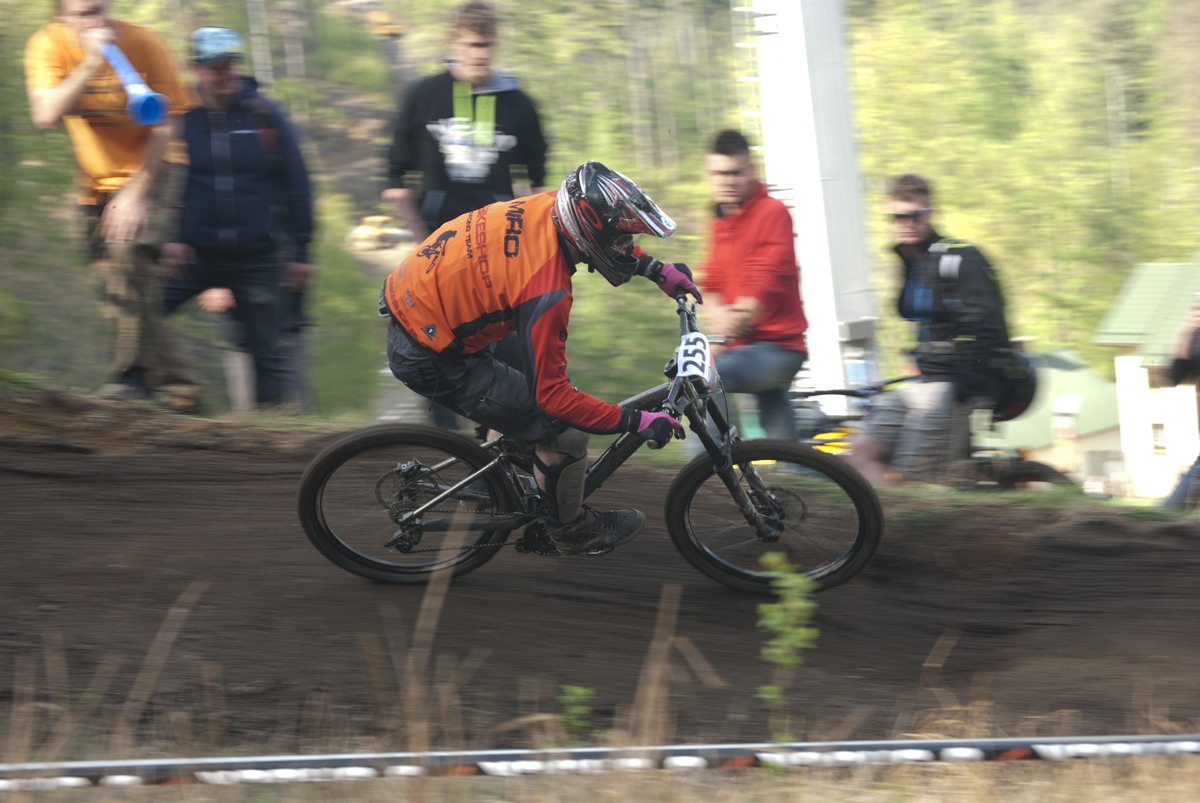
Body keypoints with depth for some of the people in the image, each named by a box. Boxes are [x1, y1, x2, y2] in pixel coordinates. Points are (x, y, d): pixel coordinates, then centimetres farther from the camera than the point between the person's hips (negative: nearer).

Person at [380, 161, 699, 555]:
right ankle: (571, 530, 20)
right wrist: (638, 422, -20)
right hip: (429, 358, -9)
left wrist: (660, 270, 15)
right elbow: (552, 396, -24)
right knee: (565, 432, -4)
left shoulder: (549, 206, -8)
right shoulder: (547, 292, -31)